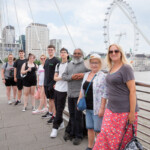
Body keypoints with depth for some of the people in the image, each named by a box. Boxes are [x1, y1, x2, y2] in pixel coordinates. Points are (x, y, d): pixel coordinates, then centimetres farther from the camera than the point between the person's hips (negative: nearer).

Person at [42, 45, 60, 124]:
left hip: (53, 83, -7)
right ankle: (50, 112, 31)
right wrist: (44, 82, 16)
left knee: (53, 99, -1)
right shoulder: (47, 60, 14)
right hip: (46, 83, 7)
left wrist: (55, 83, -18)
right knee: (49, 99, 18)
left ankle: (54, 116, 7)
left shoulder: (56, 60, -9)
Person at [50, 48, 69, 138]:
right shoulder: (58, 65, 14)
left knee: (60, 109, -3)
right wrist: (61, 77, -10)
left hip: (64, 89, -6)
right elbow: (55, 78, 7)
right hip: (57, 88, 6)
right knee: (57, 107, 12)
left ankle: (55, 128, 5)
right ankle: (61, 123, 29)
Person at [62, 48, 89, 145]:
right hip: (70, 93, 5)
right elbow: (64, 76, 9)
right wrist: (71, 77, -10)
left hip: (79, 94, -5)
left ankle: (78, 136, 20)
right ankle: (70, 132, 32)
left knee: (78, 115, 3)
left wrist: (84, 75, -19)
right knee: (72, 114, 16)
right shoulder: (70, 64, 15)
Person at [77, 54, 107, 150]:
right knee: (90, 128, 17)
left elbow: (104, 94, -15)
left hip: (97, 108, -6)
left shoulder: (103, 76, -11)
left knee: (97, 130, 5)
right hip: (88, 107, 6)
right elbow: (82, 90, 17)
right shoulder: (86, 75, 10)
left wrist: (102, 108, -18)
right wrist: (79, 100, 12)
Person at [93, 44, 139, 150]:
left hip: (124, 111, -7)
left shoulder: (126, 68, -11)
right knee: (105, 136, 6)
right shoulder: (111, 68, 12)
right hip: (111, 110, 7)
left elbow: (132, 90, -15)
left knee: (123, 140, 4)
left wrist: (132, 113, -17)